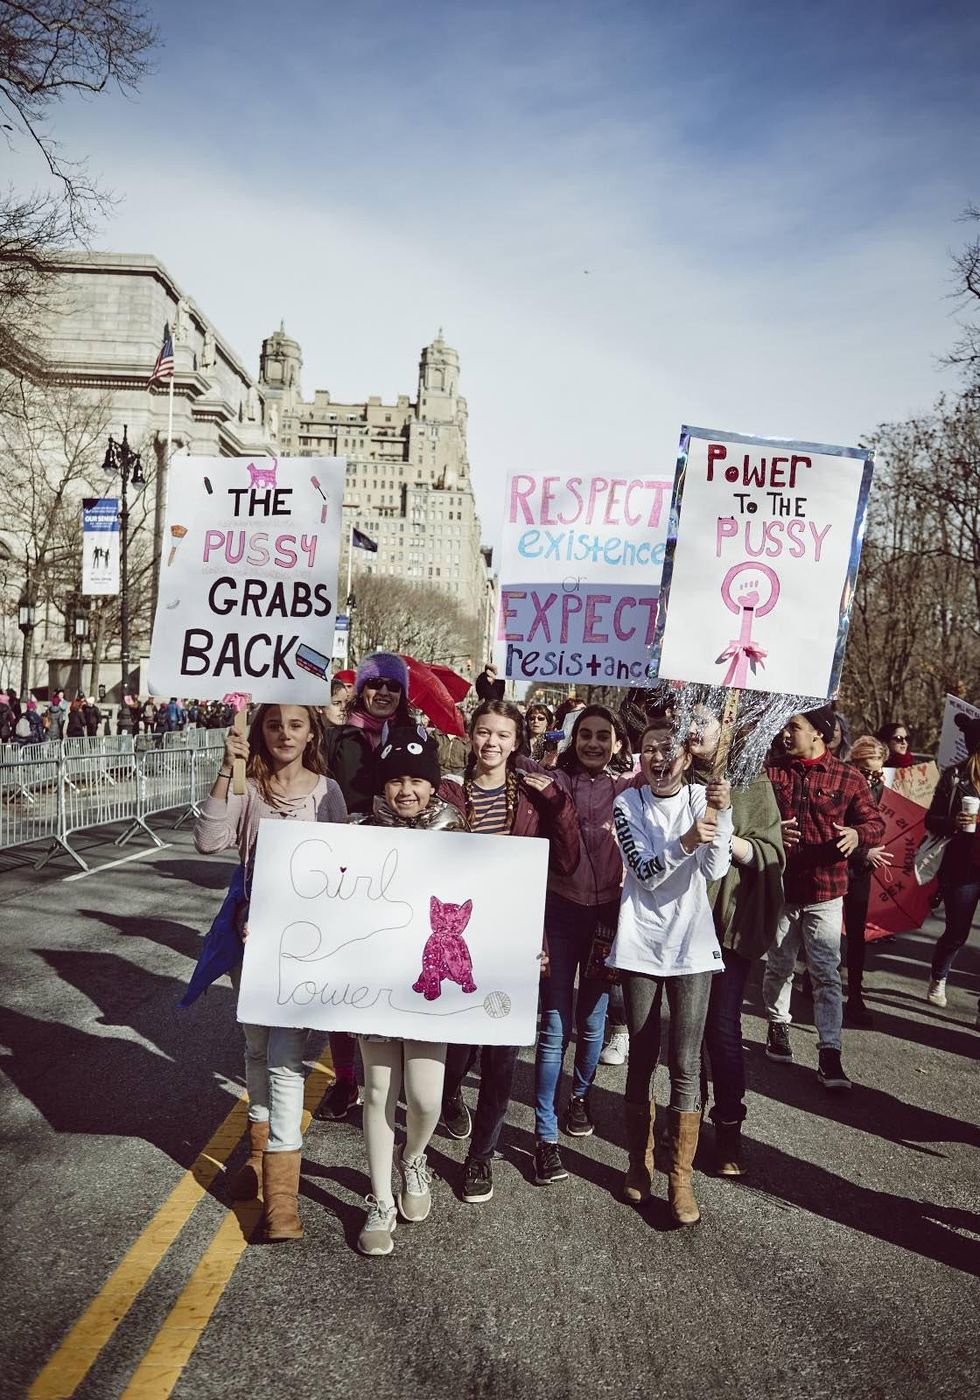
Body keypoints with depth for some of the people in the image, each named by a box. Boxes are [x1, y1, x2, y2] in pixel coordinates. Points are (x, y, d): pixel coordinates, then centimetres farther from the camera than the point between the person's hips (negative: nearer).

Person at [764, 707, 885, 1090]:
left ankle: (829, 1053, 2)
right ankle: (778, 1027, 36)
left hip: (825, 890, -2)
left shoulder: (848, 779, -2)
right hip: (778, 886, 2)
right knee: (779, 966, 15)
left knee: (826, 973, -3)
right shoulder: (771, 772, 2)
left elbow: (875, 822, 4)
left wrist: (857, 834, -19)